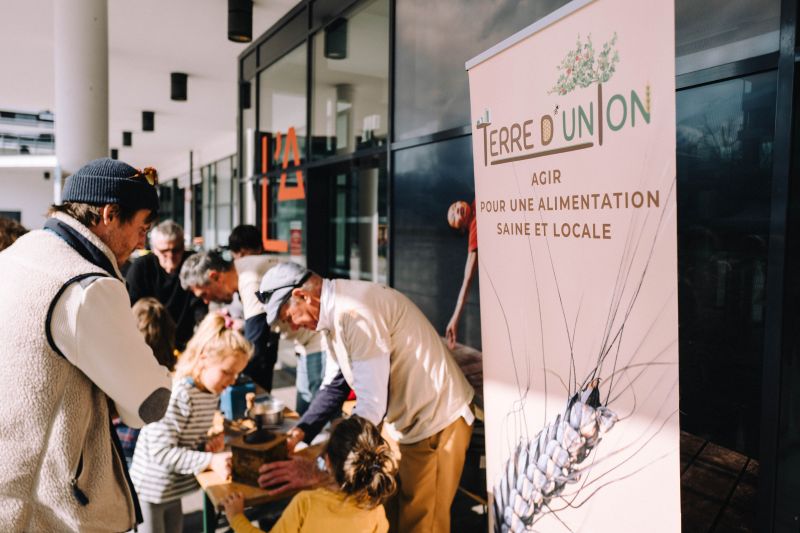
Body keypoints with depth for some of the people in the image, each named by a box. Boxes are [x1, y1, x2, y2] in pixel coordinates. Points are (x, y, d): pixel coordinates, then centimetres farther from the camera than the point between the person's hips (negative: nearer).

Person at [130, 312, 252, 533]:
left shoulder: (211, 393, -1)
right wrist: (211, 461, -32)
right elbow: (160, 451, -29)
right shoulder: (177, 395, -27)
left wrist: (209, 444, -9)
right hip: (151, 489, -8)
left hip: (173, 489, 8)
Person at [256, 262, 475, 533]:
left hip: (436, 423, -9)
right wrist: (300, 432, 1)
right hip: (402, 422, 9)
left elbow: (371, 407, -30)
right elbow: (337, 384, 11)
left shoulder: (356, 313, -28)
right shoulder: (337, 311, 3)